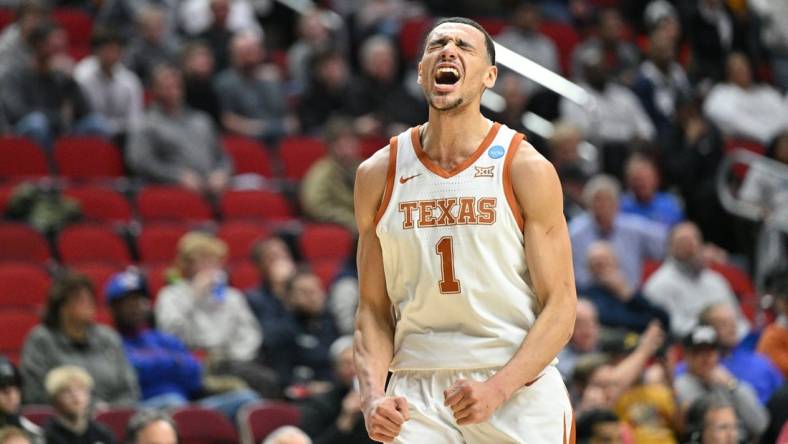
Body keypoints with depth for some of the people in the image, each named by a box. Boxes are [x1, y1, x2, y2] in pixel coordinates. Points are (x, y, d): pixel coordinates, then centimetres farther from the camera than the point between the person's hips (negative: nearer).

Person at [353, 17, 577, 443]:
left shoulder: (527, 169, -3)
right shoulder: (377, 175, 6)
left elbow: (559, 306, -5)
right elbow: (373, 309, 9)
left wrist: (498, 388, -18)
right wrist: (373, 395, -8)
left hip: (521, 391, -1)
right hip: (417, 394, 1)